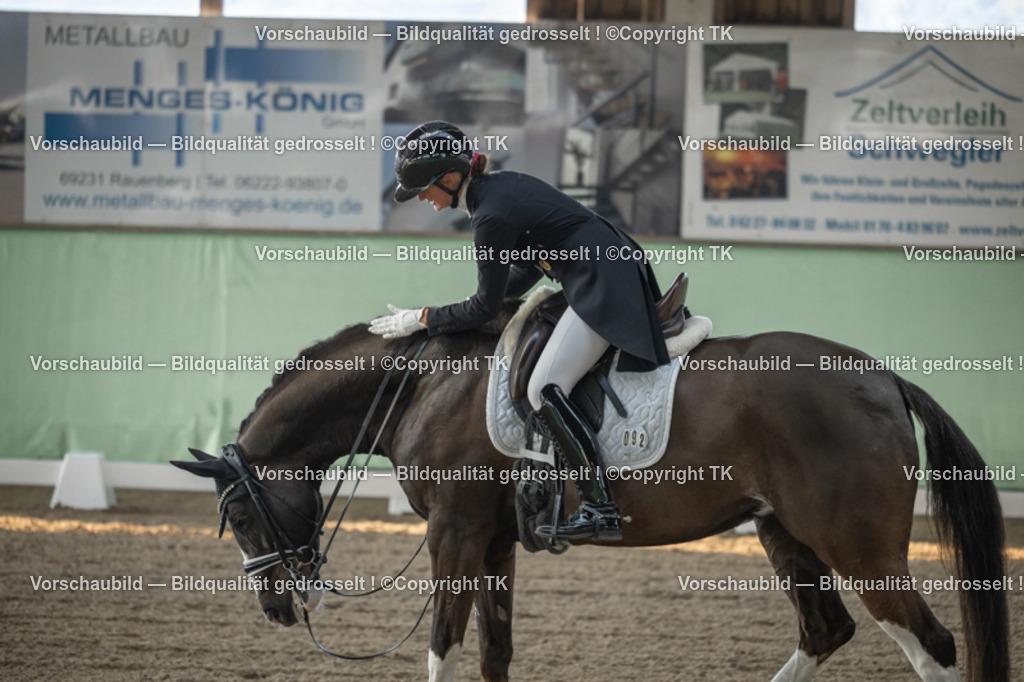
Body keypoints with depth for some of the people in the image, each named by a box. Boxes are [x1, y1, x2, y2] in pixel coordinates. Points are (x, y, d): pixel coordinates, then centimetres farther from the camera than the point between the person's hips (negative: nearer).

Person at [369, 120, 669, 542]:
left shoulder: (492, 217, -18)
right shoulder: (503, 185, 12)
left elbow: (485, 308, -11)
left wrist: (420, 319, -2)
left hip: (602, 290, -11)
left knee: (545, 389, -17)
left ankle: (600, 508, -23)